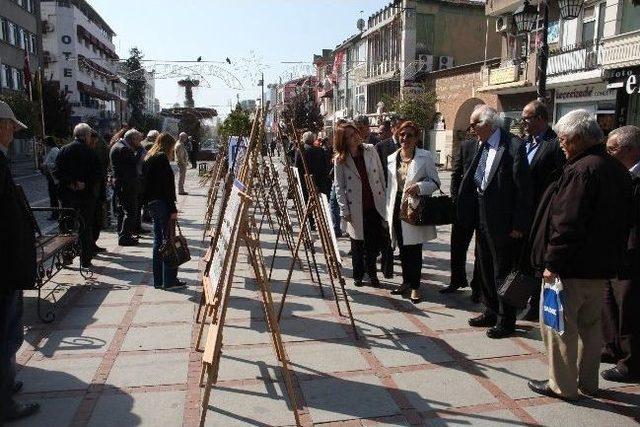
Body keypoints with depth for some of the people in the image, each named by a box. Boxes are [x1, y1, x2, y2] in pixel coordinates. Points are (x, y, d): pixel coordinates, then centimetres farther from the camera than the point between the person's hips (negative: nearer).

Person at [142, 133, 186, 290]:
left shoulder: (148, 159, 17)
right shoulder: (162, 159, -11)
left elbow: (145, 183, 19)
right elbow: (166, 186, -17)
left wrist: (148, 203, 19)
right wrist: (173, 209, -17)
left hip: (152, 203, 10)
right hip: (162, 203, -10)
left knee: (158, 241, 12)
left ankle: (158, 280, 16)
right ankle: (169, 280, -2)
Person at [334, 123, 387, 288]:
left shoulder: (371, 150, 1)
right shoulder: (340, 160, -5)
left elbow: (381, 176, 6)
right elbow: (339, 187, -3)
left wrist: (386, 198, 4)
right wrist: (344, 211, -8)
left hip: (376, 205, 2)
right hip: (356, 208, -2)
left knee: (377, 240, 5)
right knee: (358, 244, 9)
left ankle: (371, 270, 29)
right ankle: (358, 275, 28)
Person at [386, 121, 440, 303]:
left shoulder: (425, 157, -3)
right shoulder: (391, 159, 10)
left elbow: (435, 182, -3)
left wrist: (419, 186, -22)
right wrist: (388, 211, 11)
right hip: (397, 208, 5)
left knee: (414, 249, -1)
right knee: (403, 249, 13)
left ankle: (415, 286, 12)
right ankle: (406, 281, 28)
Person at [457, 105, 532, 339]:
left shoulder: (513, 146, -15)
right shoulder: (483, 146, 8)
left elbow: (523, 188, -16)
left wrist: (519, 224, -16)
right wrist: (470, 215, 7)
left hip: (503, 223, -8)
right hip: (482, 221, 8)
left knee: (503, 274, 5)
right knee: (486, 271, 19)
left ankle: (506, 320, 20)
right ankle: (491, 312, 35)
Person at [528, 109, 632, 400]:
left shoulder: (581, 171, -21)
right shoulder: (618, 169, 9)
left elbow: (568, 224, -25)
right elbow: (623, 221, 15)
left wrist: (552, 263, -19)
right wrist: (612, 257, 19)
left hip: (573, 267, -9)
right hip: (603, 267, 9)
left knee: (559, 325, 5)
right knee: (591, 324, 20)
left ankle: (562, 385, 16)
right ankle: (588, 382, 32)